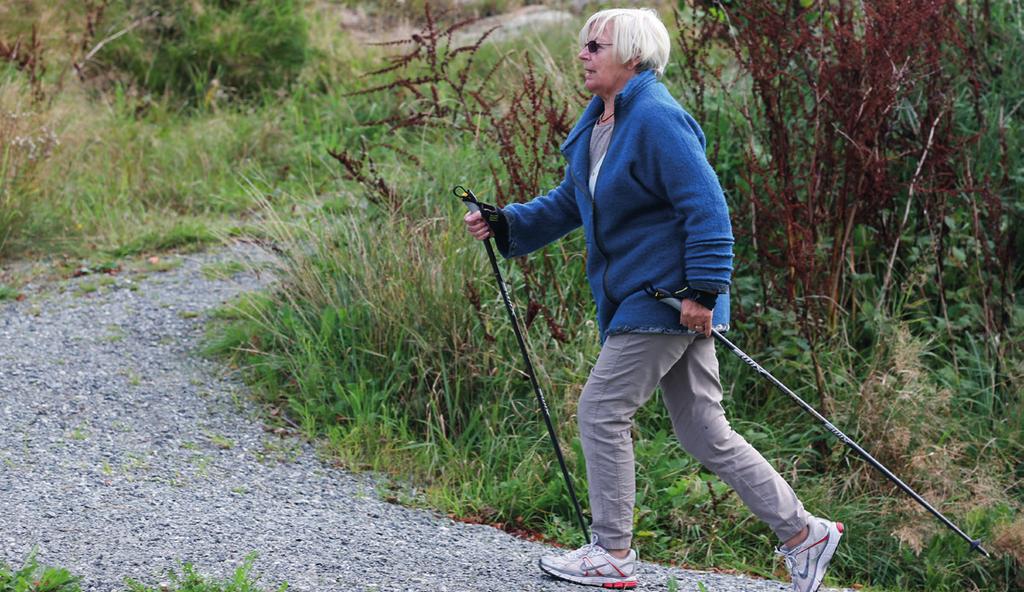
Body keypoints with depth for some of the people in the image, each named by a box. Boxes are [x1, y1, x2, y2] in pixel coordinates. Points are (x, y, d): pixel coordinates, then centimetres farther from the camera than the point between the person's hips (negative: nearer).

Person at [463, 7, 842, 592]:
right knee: (705, 434, 10)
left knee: (602, 411, -5)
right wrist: (505, 224, 10)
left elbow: (706, 205, -20)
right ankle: (803, 533, 16)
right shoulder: (596, 125, 14)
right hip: (632, 297, 10)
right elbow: (569, 203, 22)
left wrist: (703, 290, -22)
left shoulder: (656, 118, -16)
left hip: (667, 298, -10)